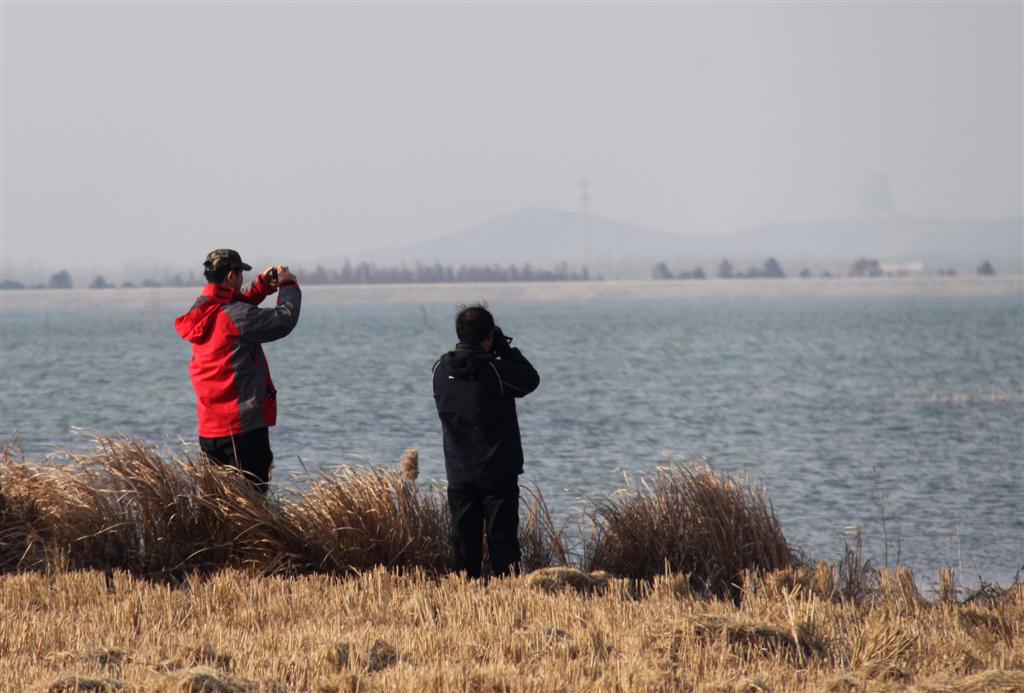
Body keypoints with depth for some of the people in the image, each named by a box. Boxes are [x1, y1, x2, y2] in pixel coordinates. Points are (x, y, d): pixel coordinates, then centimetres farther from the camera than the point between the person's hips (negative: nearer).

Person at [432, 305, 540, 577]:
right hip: (498, 473, -4)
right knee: (502, 539, 0)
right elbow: (531, 380, -2)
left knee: (465, 542, 7)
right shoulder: (494, 370, -16)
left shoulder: (441, 370, -2)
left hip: (459, 475, 4)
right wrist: (505, 348, 3)